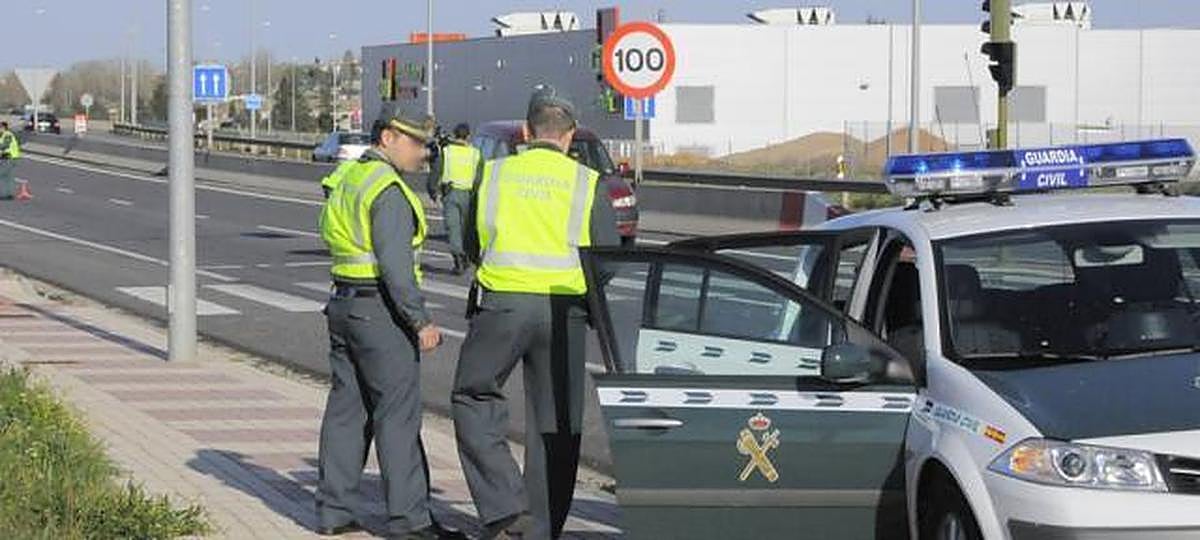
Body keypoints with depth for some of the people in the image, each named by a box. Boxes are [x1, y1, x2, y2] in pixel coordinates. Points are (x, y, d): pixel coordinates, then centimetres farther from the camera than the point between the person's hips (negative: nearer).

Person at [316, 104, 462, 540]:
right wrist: (421, 321, -21)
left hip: (343, 305, 10)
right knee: (398, 413, -6)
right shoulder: (387, 190, -15)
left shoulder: (348, 180, 15)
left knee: (346, 408, 11)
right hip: (380, 309, -10)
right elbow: (395, 263, -22)